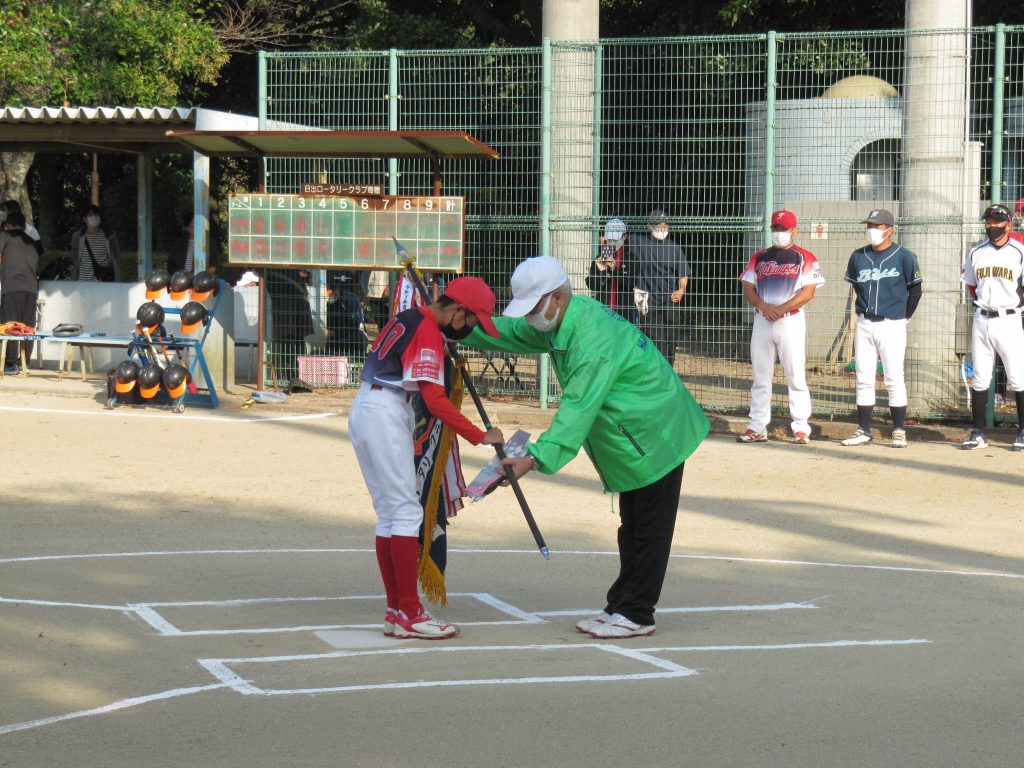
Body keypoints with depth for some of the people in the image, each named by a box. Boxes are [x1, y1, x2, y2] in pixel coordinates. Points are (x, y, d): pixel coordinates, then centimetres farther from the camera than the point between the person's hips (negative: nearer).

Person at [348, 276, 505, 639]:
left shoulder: (406, 318, 15)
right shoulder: (429, 333, -14)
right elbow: (434, 400, -21)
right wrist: (480, 436, -20)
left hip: (364, 410, 10)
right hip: (385, 415, -10)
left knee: (389, 513, 10)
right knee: (406, 511, -8)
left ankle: (395, 612, 11)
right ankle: (409, 614, -10)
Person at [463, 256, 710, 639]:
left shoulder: (594, 340, -31)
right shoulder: (565, 319, 0)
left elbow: (578, 408, -36)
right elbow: (510, 332, 16)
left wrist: (538, 458, -41)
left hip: (656, 435, -11)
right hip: (635, 438, 11)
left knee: (649, 531, -2)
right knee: (631, 527, 16)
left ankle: (636, 614, 2)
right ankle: (621, 605, 23)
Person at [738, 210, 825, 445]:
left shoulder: (805, 258, 2)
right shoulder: (759, 258, 15)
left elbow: (808, 292, -8)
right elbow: (748, 289, 9)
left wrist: (781, 309, -16)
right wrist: (764, 306, -10)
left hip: (791, 321, -4)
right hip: (762, 322, 4)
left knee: (796, 376, -5)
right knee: (760, 377, 5)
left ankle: (801, 428, -2)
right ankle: (757, 427, 8)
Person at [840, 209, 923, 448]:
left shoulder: (904, 257, -5)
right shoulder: (858, 257, 6)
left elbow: (915, 290, 1)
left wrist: (905, 316, 0)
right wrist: (865, 310, 11)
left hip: (892, 325, -4)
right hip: (864, 324, 4)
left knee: (894, 379, -3)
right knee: (863, 379, 5)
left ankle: (899, 431, 4)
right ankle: (864, 431, 11)